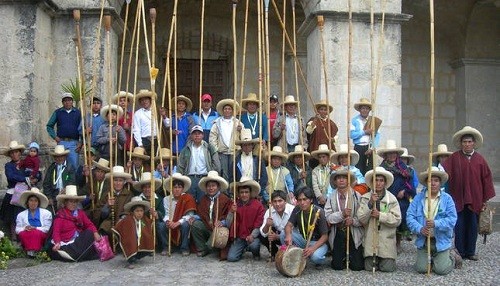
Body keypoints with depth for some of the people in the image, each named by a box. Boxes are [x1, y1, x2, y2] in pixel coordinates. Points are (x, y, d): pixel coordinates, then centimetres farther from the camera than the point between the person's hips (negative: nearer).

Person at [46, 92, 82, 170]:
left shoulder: (77, 113, 6)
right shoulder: (58, 112, 9)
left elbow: (82, 128, 4)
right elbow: (49, 126, 14)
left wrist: (81, 142, -3)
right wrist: (55, 137, 2)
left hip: (74, 143, -1)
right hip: (61, 142, 1)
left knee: (74, 165, -3)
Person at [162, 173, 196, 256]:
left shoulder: (188, 198, -13)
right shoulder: (166, 199, -4)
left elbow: (189, 215, -20)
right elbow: (166, 214, -6)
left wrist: (177, 223, -33)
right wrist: (167, 221, -30)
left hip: (182, 224, -2)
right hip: (171, 224, 2)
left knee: (185, 224, -34)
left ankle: (184, 248, -13)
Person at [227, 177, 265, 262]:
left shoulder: (258, 205, -6)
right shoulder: (235, 205, 3)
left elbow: (259, 225, -7)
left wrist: (252, 236, -23)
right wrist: (231, 212, -17)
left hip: (252, 236, -2)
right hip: (239, 237, 3)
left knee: (254, 245, -35)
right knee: (231, 258, -15)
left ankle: (256, 254, 4)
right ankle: (243, 249, 20)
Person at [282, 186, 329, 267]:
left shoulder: (319, 213, -20)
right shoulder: (297, 210, -6)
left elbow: (325, 236, -20)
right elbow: (288, 225, -9)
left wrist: (313, 248, -37)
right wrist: (288, 235, -35)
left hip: (318, 242, -5)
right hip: (303, 240, 5)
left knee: (315, 256, -37)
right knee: (284, 234, -19)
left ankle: (322, 260, 2)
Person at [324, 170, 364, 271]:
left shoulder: (357, 196, -3)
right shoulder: (331, 197, 3)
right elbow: (328, 217, -6)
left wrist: (353, 221, -24)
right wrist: (342, 214, -21)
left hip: (354, 235, -1)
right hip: (338, 234, 1)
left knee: (357, 266, -4)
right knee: (337, 266, 0)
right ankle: (344, 258, 33)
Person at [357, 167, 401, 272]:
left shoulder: (392, 199, -1)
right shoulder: (365, 198, 1)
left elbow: (397, 220, -8)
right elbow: (361, 219, -7)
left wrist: (380, 215, -18)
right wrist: (370, 203, -18)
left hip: (387, 241, -1)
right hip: (370, 240, 1)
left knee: (387, 268, -6)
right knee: (369, 267, -3)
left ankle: (387, 260, 29)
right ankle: (373, 259, 32)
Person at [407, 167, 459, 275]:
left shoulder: (447, 198, -3)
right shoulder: (418, 198, 0)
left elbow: (452, 219, -11)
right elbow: (410, 217, -5)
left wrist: (436, 224, -25)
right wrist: (420, 229, -21)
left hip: (441, 241, -1)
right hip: (423, 240, 2)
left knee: (441, 270, -7)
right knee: (421, 268, -5)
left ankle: (451, 257, 27)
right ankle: (430, 258, 29)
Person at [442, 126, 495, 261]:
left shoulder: (480, 159, 4)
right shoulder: (454, 157, 0)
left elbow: (487, 179, 5)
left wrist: (486, 198, 3)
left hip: (475, 199, 2)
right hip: (458, 198, -1)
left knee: (472, 226, 9)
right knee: (459, 227, 4)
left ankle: (470, 252, 20)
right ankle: (460, 252, 13)